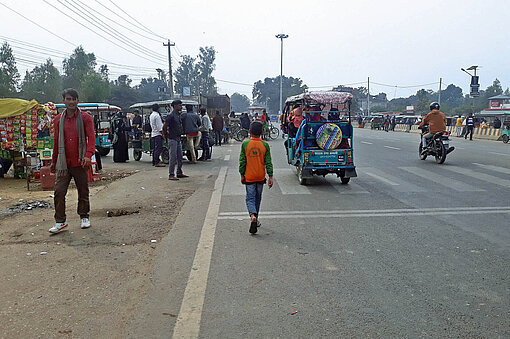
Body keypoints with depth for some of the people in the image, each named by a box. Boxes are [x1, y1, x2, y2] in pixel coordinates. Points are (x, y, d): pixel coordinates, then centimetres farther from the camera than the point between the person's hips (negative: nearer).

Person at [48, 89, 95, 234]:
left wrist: (88, 155, -25)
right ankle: (60, 221, 8)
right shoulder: (58, 120, 10)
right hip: (63, 163, 3)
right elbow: (56, 141, 17)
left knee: (83, 192, 7)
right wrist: (53, 161, 20)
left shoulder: (85, 118, -1)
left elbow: (91, 137, -9)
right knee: (59, 192, -2)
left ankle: (84, 217, 25)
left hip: (80, 162, -2)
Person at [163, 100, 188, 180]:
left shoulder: (179, 115, 13)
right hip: (172, 139, -9)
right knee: (173, 157, -7)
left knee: (180, 157, 13)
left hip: (178, 139, 9)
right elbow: (164, 127, -13)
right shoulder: (171, 116, -14)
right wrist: (166, 136, -5)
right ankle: (171, 175, -1)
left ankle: (179, 173, 23)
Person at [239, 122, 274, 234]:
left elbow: (242, 161, -5)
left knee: (250, 198, 3)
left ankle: (252, 216, -22)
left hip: (249, 177, -1)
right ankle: (255, 219, 26)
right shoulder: (265, 145, -5)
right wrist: (270, 177, -1)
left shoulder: (245, 144, -7)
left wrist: (242, 175, 5)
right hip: (260, 177, 2)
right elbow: (268, 162, -5)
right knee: (258, 198, 17)